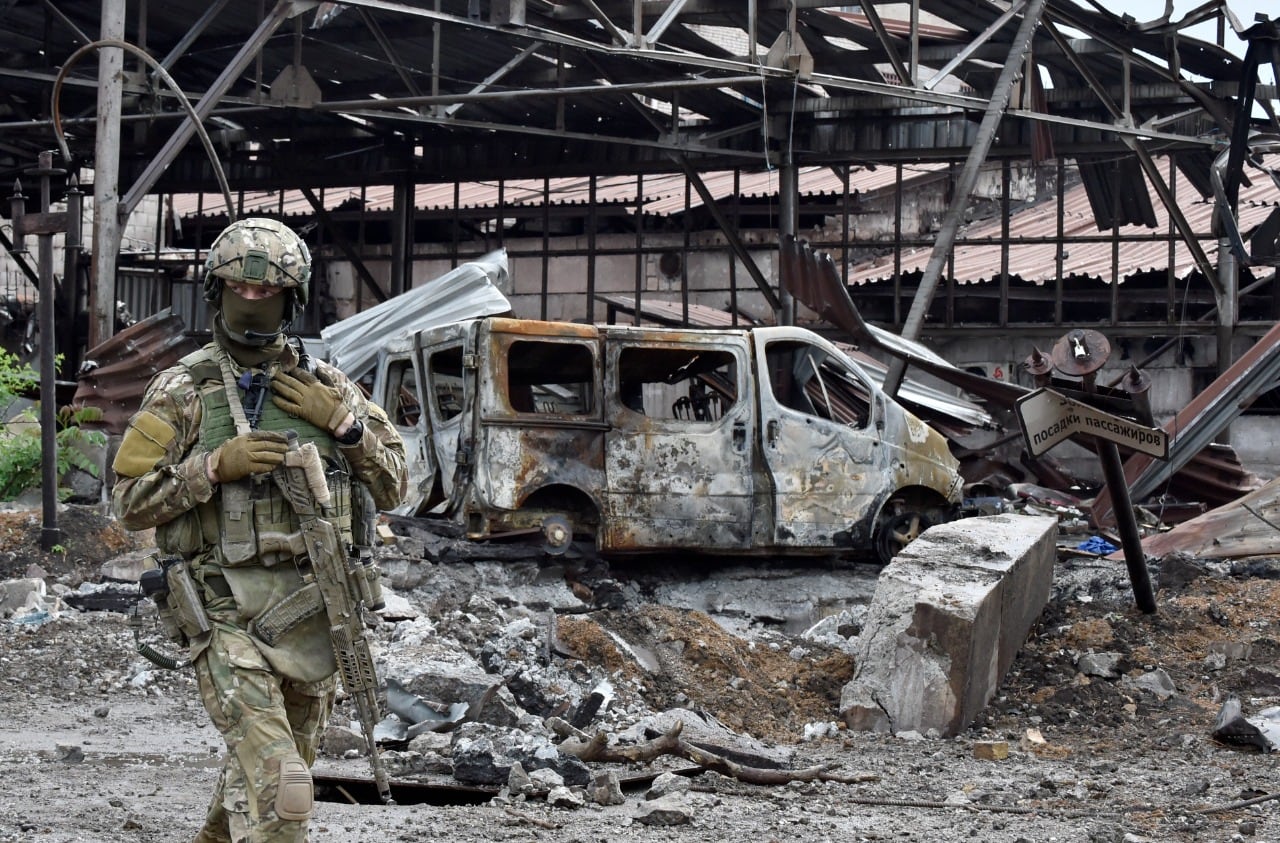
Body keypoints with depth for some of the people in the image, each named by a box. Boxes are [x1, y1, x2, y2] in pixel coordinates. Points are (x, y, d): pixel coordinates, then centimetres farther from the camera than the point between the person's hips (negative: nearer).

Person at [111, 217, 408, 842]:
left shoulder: (326, 388, 8)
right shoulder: (181, 391, 0)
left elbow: (393, 489, 9)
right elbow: (131, 503, -3)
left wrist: (343, 423, -7)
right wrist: (216, 466, -16)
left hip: (312, 607, 4)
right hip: (227, 612, -4)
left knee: (258, 768, 20)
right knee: (278, 789, -18)